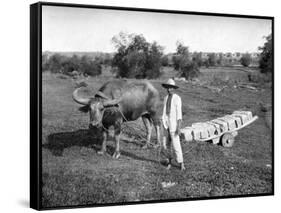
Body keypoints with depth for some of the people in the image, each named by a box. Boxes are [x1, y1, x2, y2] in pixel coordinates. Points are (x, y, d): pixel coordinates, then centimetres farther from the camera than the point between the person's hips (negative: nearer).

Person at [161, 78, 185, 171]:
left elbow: (179, 113, -14)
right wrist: (164, 124, 10)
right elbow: (164, 112, 12)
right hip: (166, 124, 6)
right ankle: (169, 161, 25)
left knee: (176, 144, -8)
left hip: (174, 124, -6)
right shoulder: (166, 98, 9)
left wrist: (178, 127, -19)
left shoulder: (177, 98, -11)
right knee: (166, 144, 8)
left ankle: (181, 164, 2)